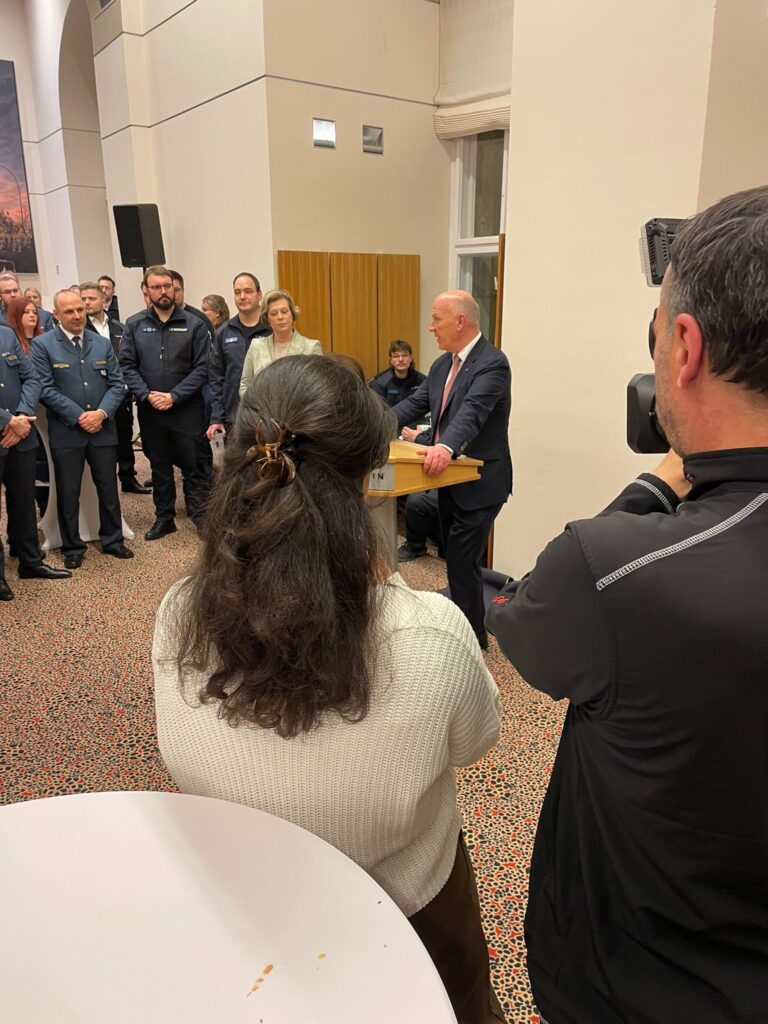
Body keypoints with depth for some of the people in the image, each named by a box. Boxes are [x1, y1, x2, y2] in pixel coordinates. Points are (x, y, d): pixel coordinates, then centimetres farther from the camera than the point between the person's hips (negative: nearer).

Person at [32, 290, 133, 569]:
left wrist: (102, 413, -12)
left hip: (103, 429, 3)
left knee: (108, 489, 10)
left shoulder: (102, 343, 9)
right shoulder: (42, 345, -3)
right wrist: (79, 417, -15)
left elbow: (117, 383, 4)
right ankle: (72, 547, 19)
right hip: (66, 431, -3)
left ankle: (112, 540, 25)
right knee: (68, 493, 6)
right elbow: (45, 389, -10)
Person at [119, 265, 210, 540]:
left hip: (187, 409, -2)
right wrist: (147, 395, -13)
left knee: (194, 465, 1)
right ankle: (164, 517, 26)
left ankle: (202, 518, 10)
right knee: (159, 466, 14)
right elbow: (127, 365, 0)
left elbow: (201, 367, -7)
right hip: (150, 410, 3)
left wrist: (174, 396, -14)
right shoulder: (134, 324, 4)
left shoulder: (194, 324, -2)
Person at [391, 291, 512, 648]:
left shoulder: (492, 363, -18)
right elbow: (415, 404, 8)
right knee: (454, 558, 18)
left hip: (479, 482, -9)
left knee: (462, 561, -5)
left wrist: (446, 447, -50)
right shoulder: (442, 364, 10)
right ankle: (461, 623, 35)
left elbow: (472, 411, -34)